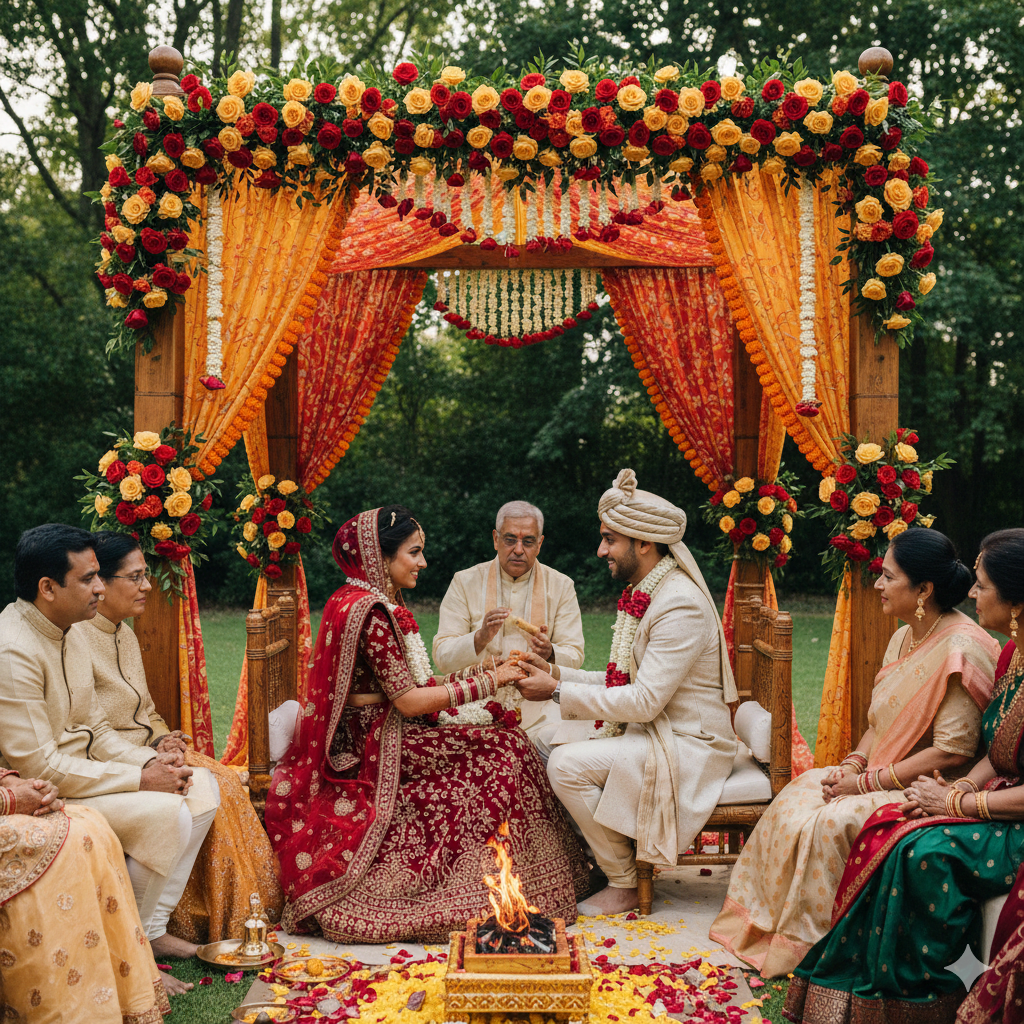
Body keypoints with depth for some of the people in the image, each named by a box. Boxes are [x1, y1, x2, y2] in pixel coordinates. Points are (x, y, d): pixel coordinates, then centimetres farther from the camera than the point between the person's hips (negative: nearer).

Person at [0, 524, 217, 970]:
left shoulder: (67, 635, 8)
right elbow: (39, 766, -25)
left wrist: (151, 761, -5)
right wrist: (140, 779, -21)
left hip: (80, 774, 10)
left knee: (201, 785, 2)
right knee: (164, 812, -25)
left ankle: (152, 928, 4)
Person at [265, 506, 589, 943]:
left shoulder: (373, 602, 14)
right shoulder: (369, 610, -17)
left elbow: (410, 687, 12)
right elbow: (409, 701, -20)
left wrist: (482, 670, 7)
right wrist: (488, 682, -13)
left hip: (376, 740, 9)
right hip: (374, 751, -9)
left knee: (504, 746, 1)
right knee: (507, 747, -11)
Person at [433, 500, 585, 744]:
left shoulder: (561, 586, 10)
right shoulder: (465, 583, 5)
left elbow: (574, 655, 5)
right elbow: (442, 657, -2)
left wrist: (549, 653, -19)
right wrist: (480, 638, -21)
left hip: (538, 710, 2)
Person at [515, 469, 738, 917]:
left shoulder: (681, 606, -22)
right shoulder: (642, 595, 9)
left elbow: (645, 700, -26)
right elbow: (625, 683, 12)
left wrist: (558, 691, -22)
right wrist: (556, 673, 2)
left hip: (688, 745, -10)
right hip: (649, 729, 10)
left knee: (568, 765, -24)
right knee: (546, 741, 4)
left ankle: (624, 883, -6)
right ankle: (586, 857, 13)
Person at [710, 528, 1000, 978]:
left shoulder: (961, 651, -21)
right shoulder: (904, 638, 9)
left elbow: (952, 751, -24)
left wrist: (868, 782, -20)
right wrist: (854, 763, -3)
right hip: (883, 775, 9)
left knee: (831, 823, -25)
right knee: (796, 798, -5)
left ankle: (812, 943, -6)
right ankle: (768, 921, 6)